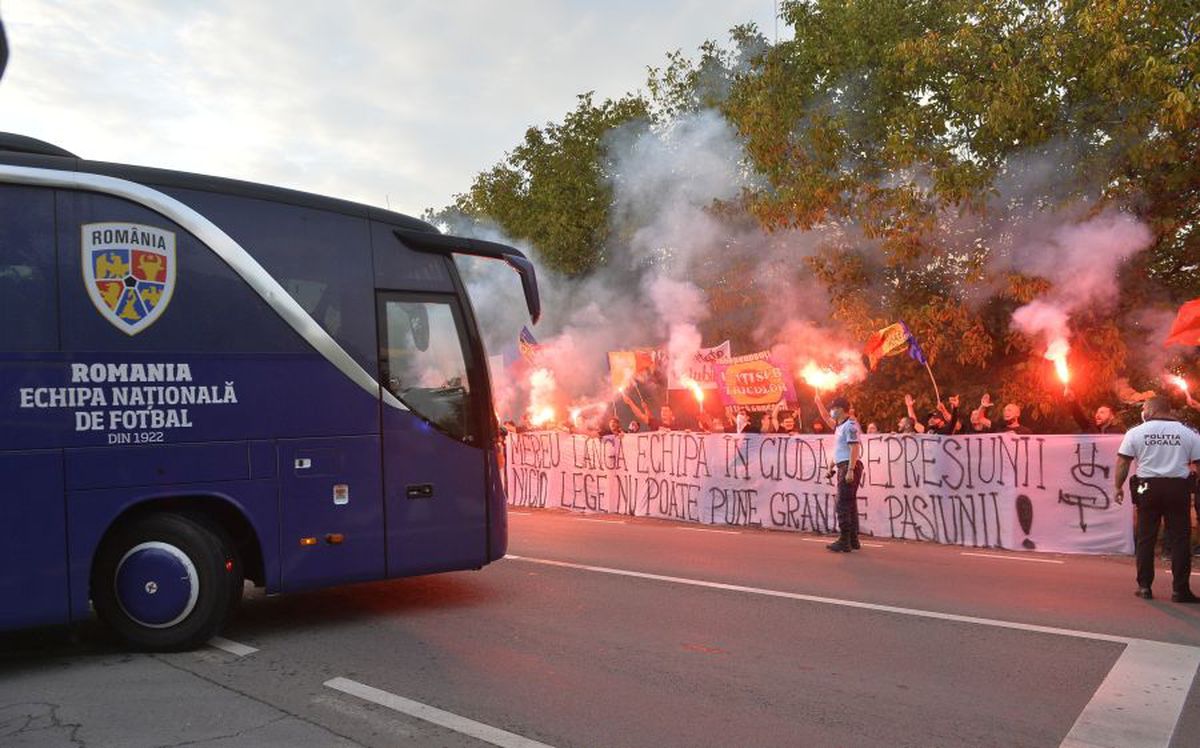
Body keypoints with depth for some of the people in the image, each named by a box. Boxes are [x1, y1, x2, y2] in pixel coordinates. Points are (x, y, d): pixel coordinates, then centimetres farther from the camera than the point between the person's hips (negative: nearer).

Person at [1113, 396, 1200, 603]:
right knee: (1180, 539, 5)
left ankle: (1144, 587, 10)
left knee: (1145, 538, 7)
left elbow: (1122, 463, -1)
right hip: (1177, 487, 0)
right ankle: (1180, 589, 5)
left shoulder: (1136, 432, 0)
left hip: (1148, 487, 0)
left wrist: (1118, 487, 7)